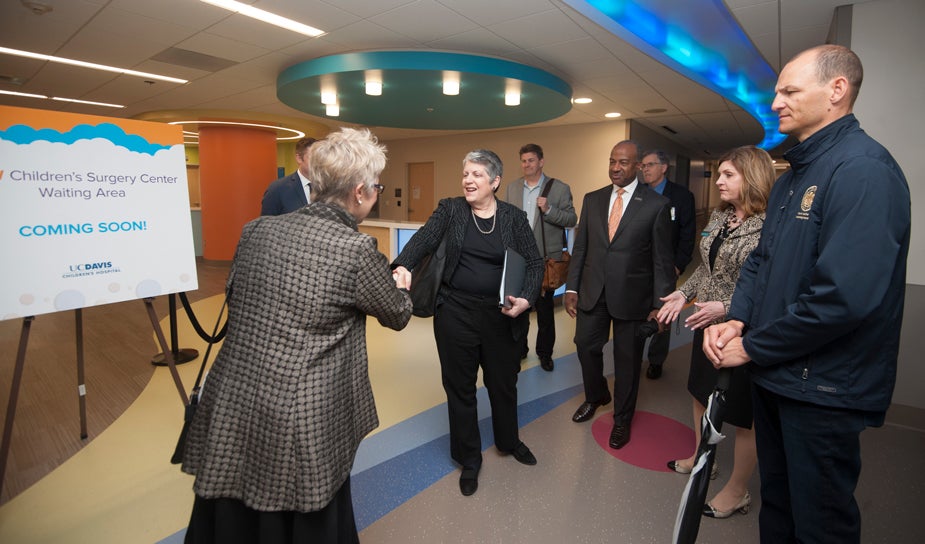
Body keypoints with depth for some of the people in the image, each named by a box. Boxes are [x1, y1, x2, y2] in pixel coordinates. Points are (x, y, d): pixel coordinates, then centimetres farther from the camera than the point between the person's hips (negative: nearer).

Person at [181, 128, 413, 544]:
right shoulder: (357, 251, -17)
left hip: (229, 412, 6)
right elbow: (398, 315, -1)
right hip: (300, 427, -5)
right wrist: (401, 286, 22)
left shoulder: (257, 230, 0)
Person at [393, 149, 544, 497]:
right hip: (455, 314, 0)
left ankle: (508, 441, 47)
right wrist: (402, 265, -36)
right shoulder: (450, 210, -1)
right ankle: (469, 458, 33)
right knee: (460, 386, 11)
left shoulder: (514, 217, 1)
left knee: (503, 381, 18)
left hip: (501, 315, 1)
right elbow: (424, 238, -16)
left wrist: (526, 299, -15)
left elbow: (534, 263, 1)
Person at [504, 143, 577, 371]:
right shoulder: (512, 188, 8)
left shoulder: (559, 188, -4)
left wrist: (549, 209, -21)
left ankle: (545, 353, 24)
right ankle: (519, 348, 31)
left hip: (545, 258, -3)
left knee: (544, 308, 7)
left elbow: (572, 219, -6)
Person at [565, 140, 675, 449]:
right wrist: (572, 288, 2)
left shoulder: (656, 205, -7)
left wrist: (660, 304, -8)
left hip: (631, 296, -3)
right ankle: (595, 397, 45)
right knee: (586, 346, 14)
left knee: (627, 360, 11)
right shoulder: (592, 199, 4)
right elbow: (580, 247, 6)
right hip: (592, 293, 4)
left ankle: (622, 420, 35)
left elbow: (662, 260, -6)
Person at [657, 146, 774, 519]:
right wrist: (683, 293, 4)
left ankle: (736, 492, 30)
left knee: (742, 414, 10)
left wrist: (726, 307, -28)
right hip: (706, 325, 8)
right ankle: (702, 457, 47)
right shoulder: (718, 217, 6)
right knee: (701, 394, 23)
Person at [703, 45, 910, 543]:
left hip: (822, 390, -8)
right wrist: (736, 320, -4)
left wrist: (753, 347, -18)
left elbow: (847, 295, -27)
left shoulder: (862, 168, -18)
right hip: (773, 375, 8)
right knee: (775, 502, 24)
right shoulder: (793, 176, 12)